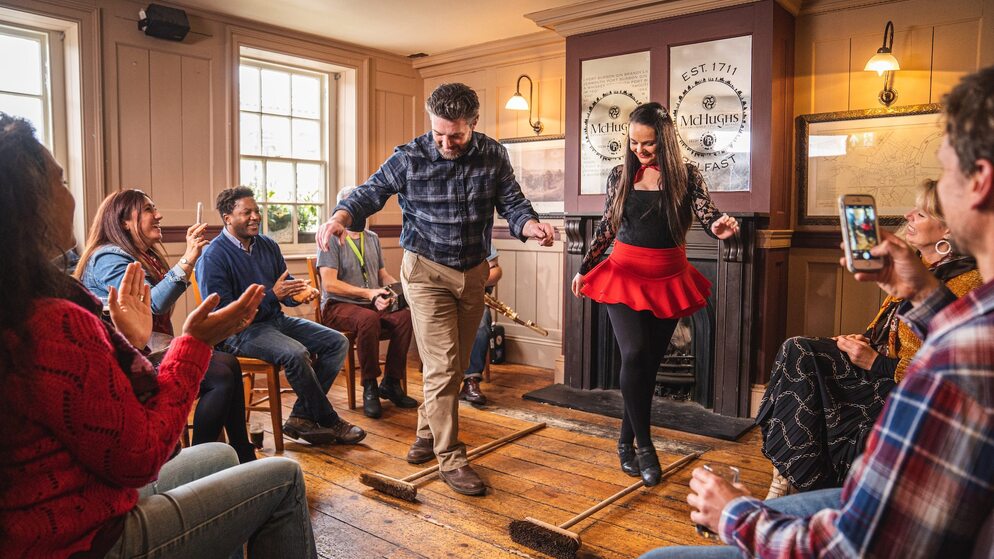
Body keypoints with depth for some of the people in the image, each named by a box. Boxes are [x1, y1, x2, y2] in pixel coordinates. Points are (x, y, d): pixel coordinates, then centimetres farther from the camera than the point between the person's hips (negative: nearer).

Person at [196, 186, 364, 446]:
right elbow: (222, 313, -18)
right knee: (295, 352, -34)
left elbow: (287, 285, 15)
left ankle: (301, 417, -9)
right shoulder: (212, 258, -12)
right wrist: (272, 295, -24)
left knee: (337, 342, -5)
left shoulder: (268, 245, 10)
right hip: (240, 330, -8)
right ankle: (329, 421, -14)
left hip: (276, 320, 8)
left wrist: (301, 292, -11)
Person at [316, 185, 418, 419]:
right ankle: (369, 388, -23)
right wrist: (368, 293, -18)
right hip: (338, 306, -5)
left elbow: (383, 275, 19)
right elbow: (329, 284, -13)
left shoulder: (372, 238, 17)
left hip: (372, 305, 6)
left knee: (405, 315, -25)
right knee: (368, 319, -38)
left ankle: (391, 383, -14)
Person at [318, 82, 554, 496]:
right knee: (443, 366, -8)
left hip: (473, 272, 4)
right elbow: (371, 193, -5)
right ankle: (450, 459, 3)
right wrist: (342, 216, -26)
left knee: (457, 364, 15)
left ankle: (428, 431, 36)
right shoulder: (409, 158, -11)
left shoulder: (493, 157, -4)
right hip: (426, 271, -4)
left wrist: (530, 225, -26)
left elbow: (512, 202, -3)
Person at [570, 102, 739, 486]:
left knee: (649, 363, 6)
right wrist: (584, 268, 17)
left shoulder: (686, 177, -1)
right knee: (635, 354, -16)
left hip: (668, 281, 1)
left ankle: (626, 442, 23)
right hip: (624, 277, 0)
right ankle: (644, 446, -3)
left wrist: (720, 226, -35)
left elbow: (708, 216, -11)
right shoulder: (620, 176, 3)